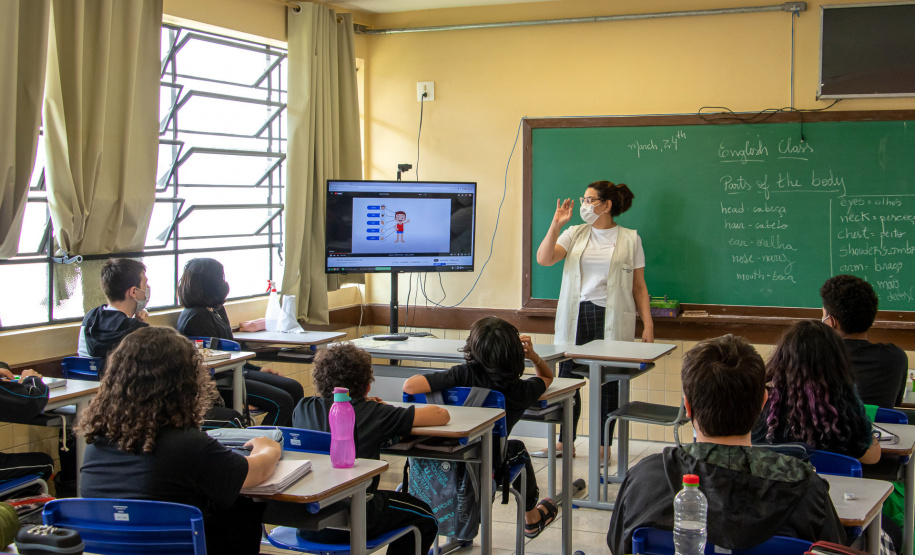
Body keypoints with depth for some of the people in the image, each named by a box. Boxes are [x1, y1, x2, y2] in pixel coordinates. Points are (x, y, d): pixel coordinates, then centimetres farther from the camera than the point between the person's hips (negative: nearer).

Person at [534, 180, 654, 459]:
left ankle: (604, 445, 14)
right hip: (576, 316, 3)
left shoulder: (630, 239, 4)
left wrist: (648, 325, -1)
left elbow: (639, 286, 5)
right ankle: (565, 442, 17)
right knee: (567, 378, 5)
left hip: (612, 319, -3)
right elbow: (543, 259, -3)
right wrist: (556, 224, -11)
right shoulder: (575, 234, 10)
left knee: (608, 382, 1)